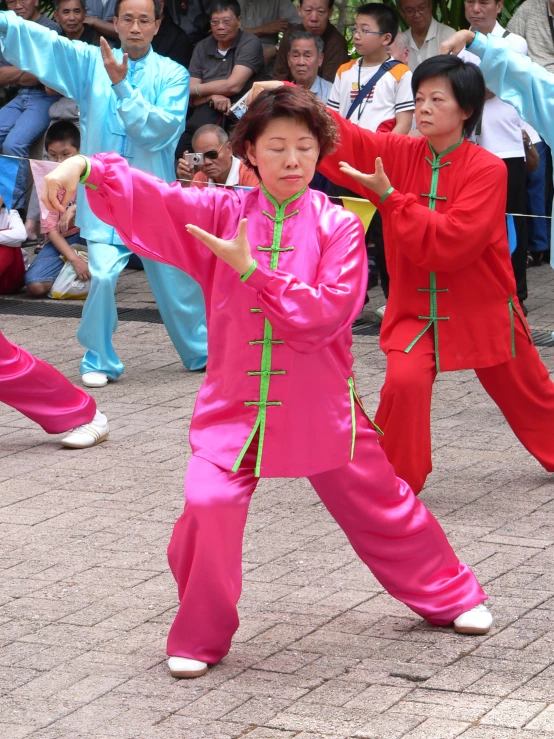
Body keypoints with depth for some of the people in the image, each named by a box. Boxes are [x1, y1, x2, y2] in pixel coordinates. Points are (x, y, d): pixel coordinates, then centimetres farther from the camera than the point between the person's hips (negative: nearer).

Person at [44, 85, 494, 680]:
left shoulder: (338, 226, -6)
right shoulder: (223, 212, -2)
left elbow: (330, 313, -18)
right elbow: (145, 198, -13)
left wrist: (251, 270, -22)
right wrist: (85, 168, -32)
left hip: (318, 405, 0)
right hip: (234, 405, 0)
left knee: (380, 506, 13)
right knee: (208, 506, -20)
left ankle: (452, 597, 38)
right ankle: (200, 639, 2)